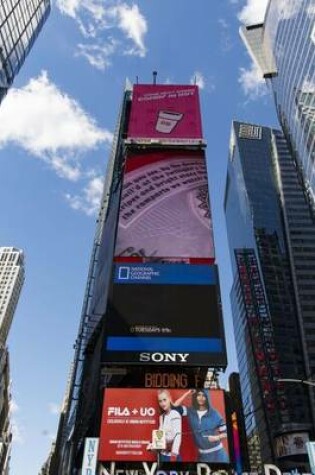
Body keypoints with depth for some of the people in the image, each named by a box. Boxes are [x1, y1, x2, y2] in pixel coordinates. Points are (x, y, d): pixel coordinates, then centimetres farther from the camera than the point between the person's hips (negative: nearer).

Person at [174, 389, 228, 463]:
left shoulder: (214, 413, -6)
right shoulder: (191, 412, 0)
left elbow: (225, 432, -2)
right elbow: (175, 406, -10)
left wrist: (217, 437, -20)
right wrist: (188, 393, -8)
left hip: (217, 453, -3)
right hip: (203, 455, 3)